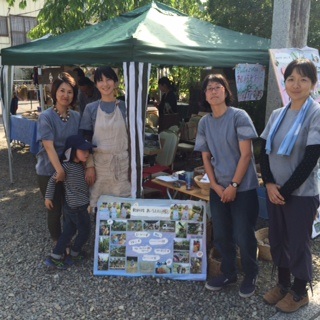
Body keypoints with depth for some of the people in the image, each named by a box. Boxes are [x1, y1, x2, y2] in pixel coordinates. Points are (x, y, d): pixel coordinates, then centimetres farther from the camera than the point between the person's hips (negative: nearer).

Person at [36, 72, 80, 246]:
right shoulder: (46, 117, -14)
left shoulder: (76, 117, 1)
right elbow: (49, 146, -21)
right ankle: (58, 243, 32)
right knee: (55, 209, 9)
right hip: (49, 171, -4)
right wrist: (60, 170, -28)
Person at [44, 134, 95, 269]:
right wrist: (48, 197, -7)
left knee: (69, 230, 17)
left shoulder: (81, 165, 6)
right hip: (77, 206, -8)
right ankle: (74, 255, 28)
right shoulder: (66, 166, -20)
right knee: (85, 231, 9)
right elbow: (53, 180, -11)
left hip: (71, 205, 8)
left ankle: (55, 257, 24)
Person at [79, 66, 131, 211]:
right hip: (99, 163, 0)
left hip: (121, 163, 0)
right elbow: (86, 140, 1)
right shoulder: (91, 108, 2)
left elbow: (131, 137, 5)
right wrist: (89, 166, -5)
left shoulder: (124, 107, 3)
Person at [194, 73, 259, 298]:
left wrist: (233, 185, -13)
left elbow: (246, 154, -12)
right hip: (218, 189, 5)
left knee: (243, 236, 1)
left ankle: (251, 276, 25)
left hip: (243, 188, -4)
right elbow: (206, 157, 7)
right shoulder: (204, 122, 5)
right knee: (221, 235, 11)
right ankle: (228, 273, 32)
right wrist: (216, 186, -4)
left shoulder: (239, 116, -9)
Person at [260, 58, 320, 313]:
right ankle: (283, 284, 36)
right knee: (277, 240, 15)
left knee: (298, 244, 8)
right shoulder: (277, 114, 7)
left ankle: (299, 292, 29)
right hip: (274, 191, 5)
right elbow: (264, 151, 6)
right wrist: (269, 184, -8)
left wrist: (285, 190, -14)